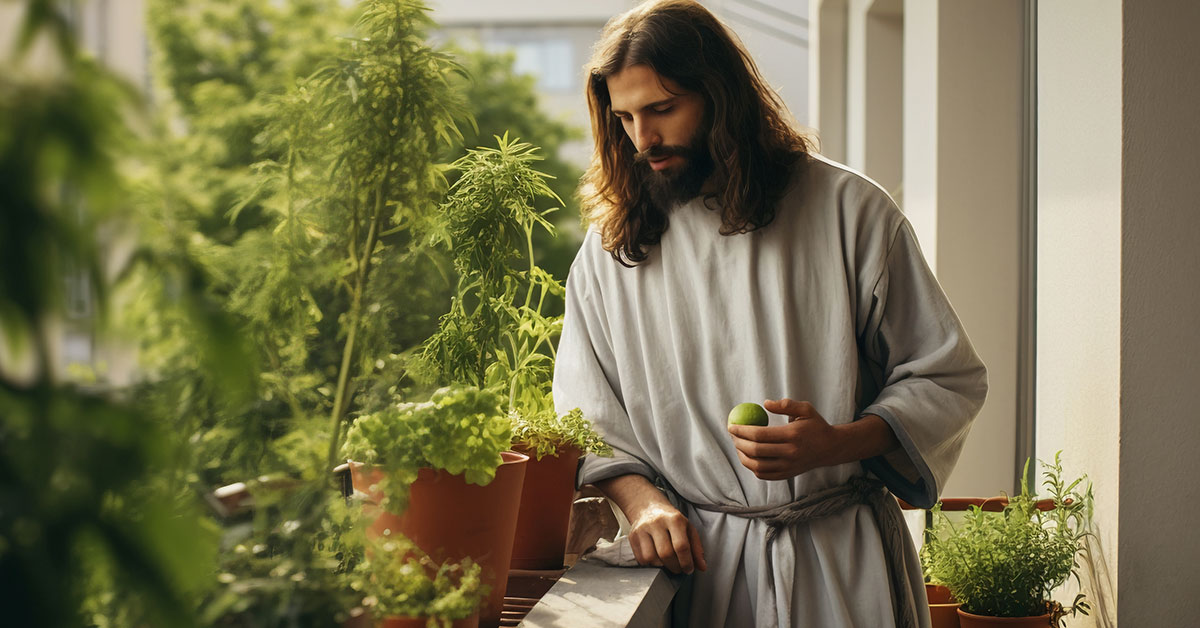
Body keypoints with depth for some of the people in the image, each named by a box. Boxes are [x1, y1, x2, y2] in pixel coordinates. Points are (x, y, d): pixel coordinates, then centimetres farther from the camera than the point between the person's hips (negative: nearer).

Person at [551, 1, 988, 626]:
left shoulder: (849, 210, -3)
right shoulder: (609, 248, 4)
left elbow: (949, 380, -2)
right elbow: (585, 416, 8)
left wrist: (837, 444, -18)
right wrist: (640, 498, -12)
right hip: (696, 559, 2)